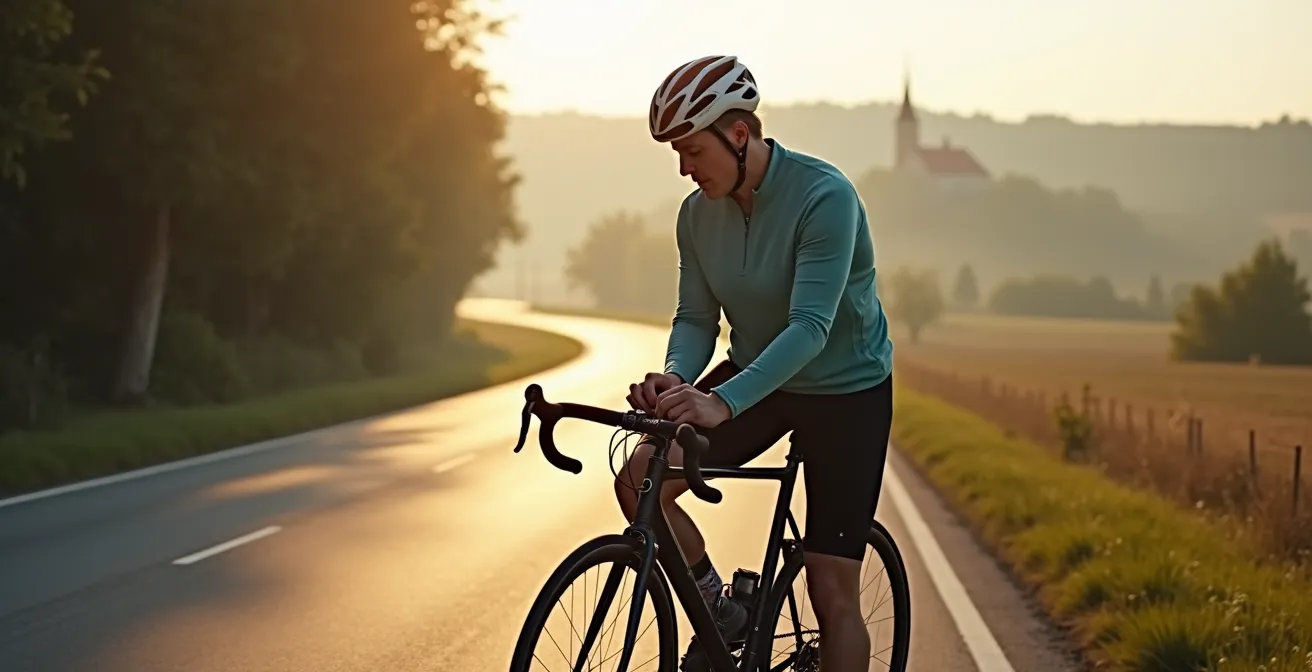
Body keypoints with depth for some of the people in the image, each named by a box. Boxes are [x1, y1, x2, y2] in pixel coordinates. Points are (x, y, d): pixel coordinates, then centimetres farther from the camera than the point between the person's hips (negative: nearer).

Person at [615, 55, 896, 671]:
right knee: (639, 481, -16)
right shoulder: (698, 213, -7)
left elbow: (810, 327, -34)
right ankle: (719, 613, 5)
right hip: (755, 376, 5)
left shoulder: (824, 197, -27)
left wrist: (722, 403, -46)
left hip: (845, 391, -5)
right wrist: (675, 376, -26)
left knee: (832, 590, -4)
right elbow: (697, 317, -2)